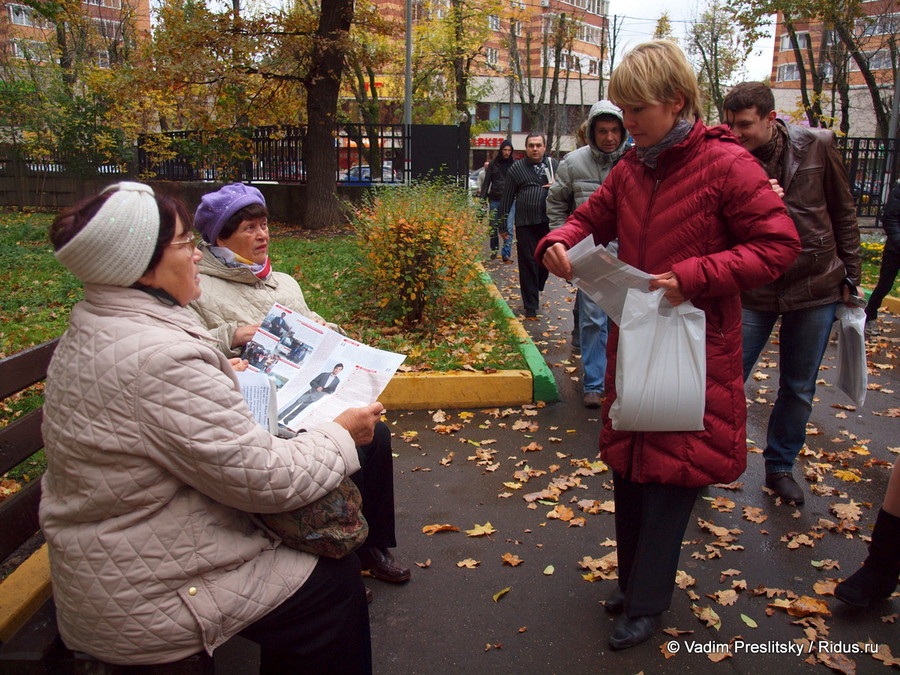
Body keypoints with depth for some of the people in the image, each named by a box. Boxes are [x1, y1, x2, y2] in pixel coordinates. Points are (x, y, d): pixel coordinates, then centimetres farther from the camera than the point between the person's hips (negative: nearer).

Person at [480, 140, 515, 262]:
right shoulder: (493, 164, 7)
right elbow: (486, 182, 8)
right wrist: (483, 198, 1)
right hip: (495, 199, 1)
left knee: (508, 228, -7)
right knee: (493, 226, 8)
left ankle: (506, 254, -6)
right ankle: (494, 250, 25)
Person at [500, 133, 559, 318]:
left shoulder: (554, 164, 10)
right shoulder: (516, 168, 5)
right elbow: (507, 197, 7)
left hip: (549, 222, 2)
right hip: (525, 225, -2)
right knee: (528, 263, -2)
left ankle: (536, 288, 37)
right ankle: (531, 307, 5)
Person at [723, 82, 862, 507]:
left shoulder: (817, 146, -6)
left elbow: (843, 214, 4)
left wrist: (850, 275, 6)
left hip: (815, 288, 2)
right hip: (752, 290, -1)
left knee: (799, 389, 12)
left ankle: (780, 466, 31)